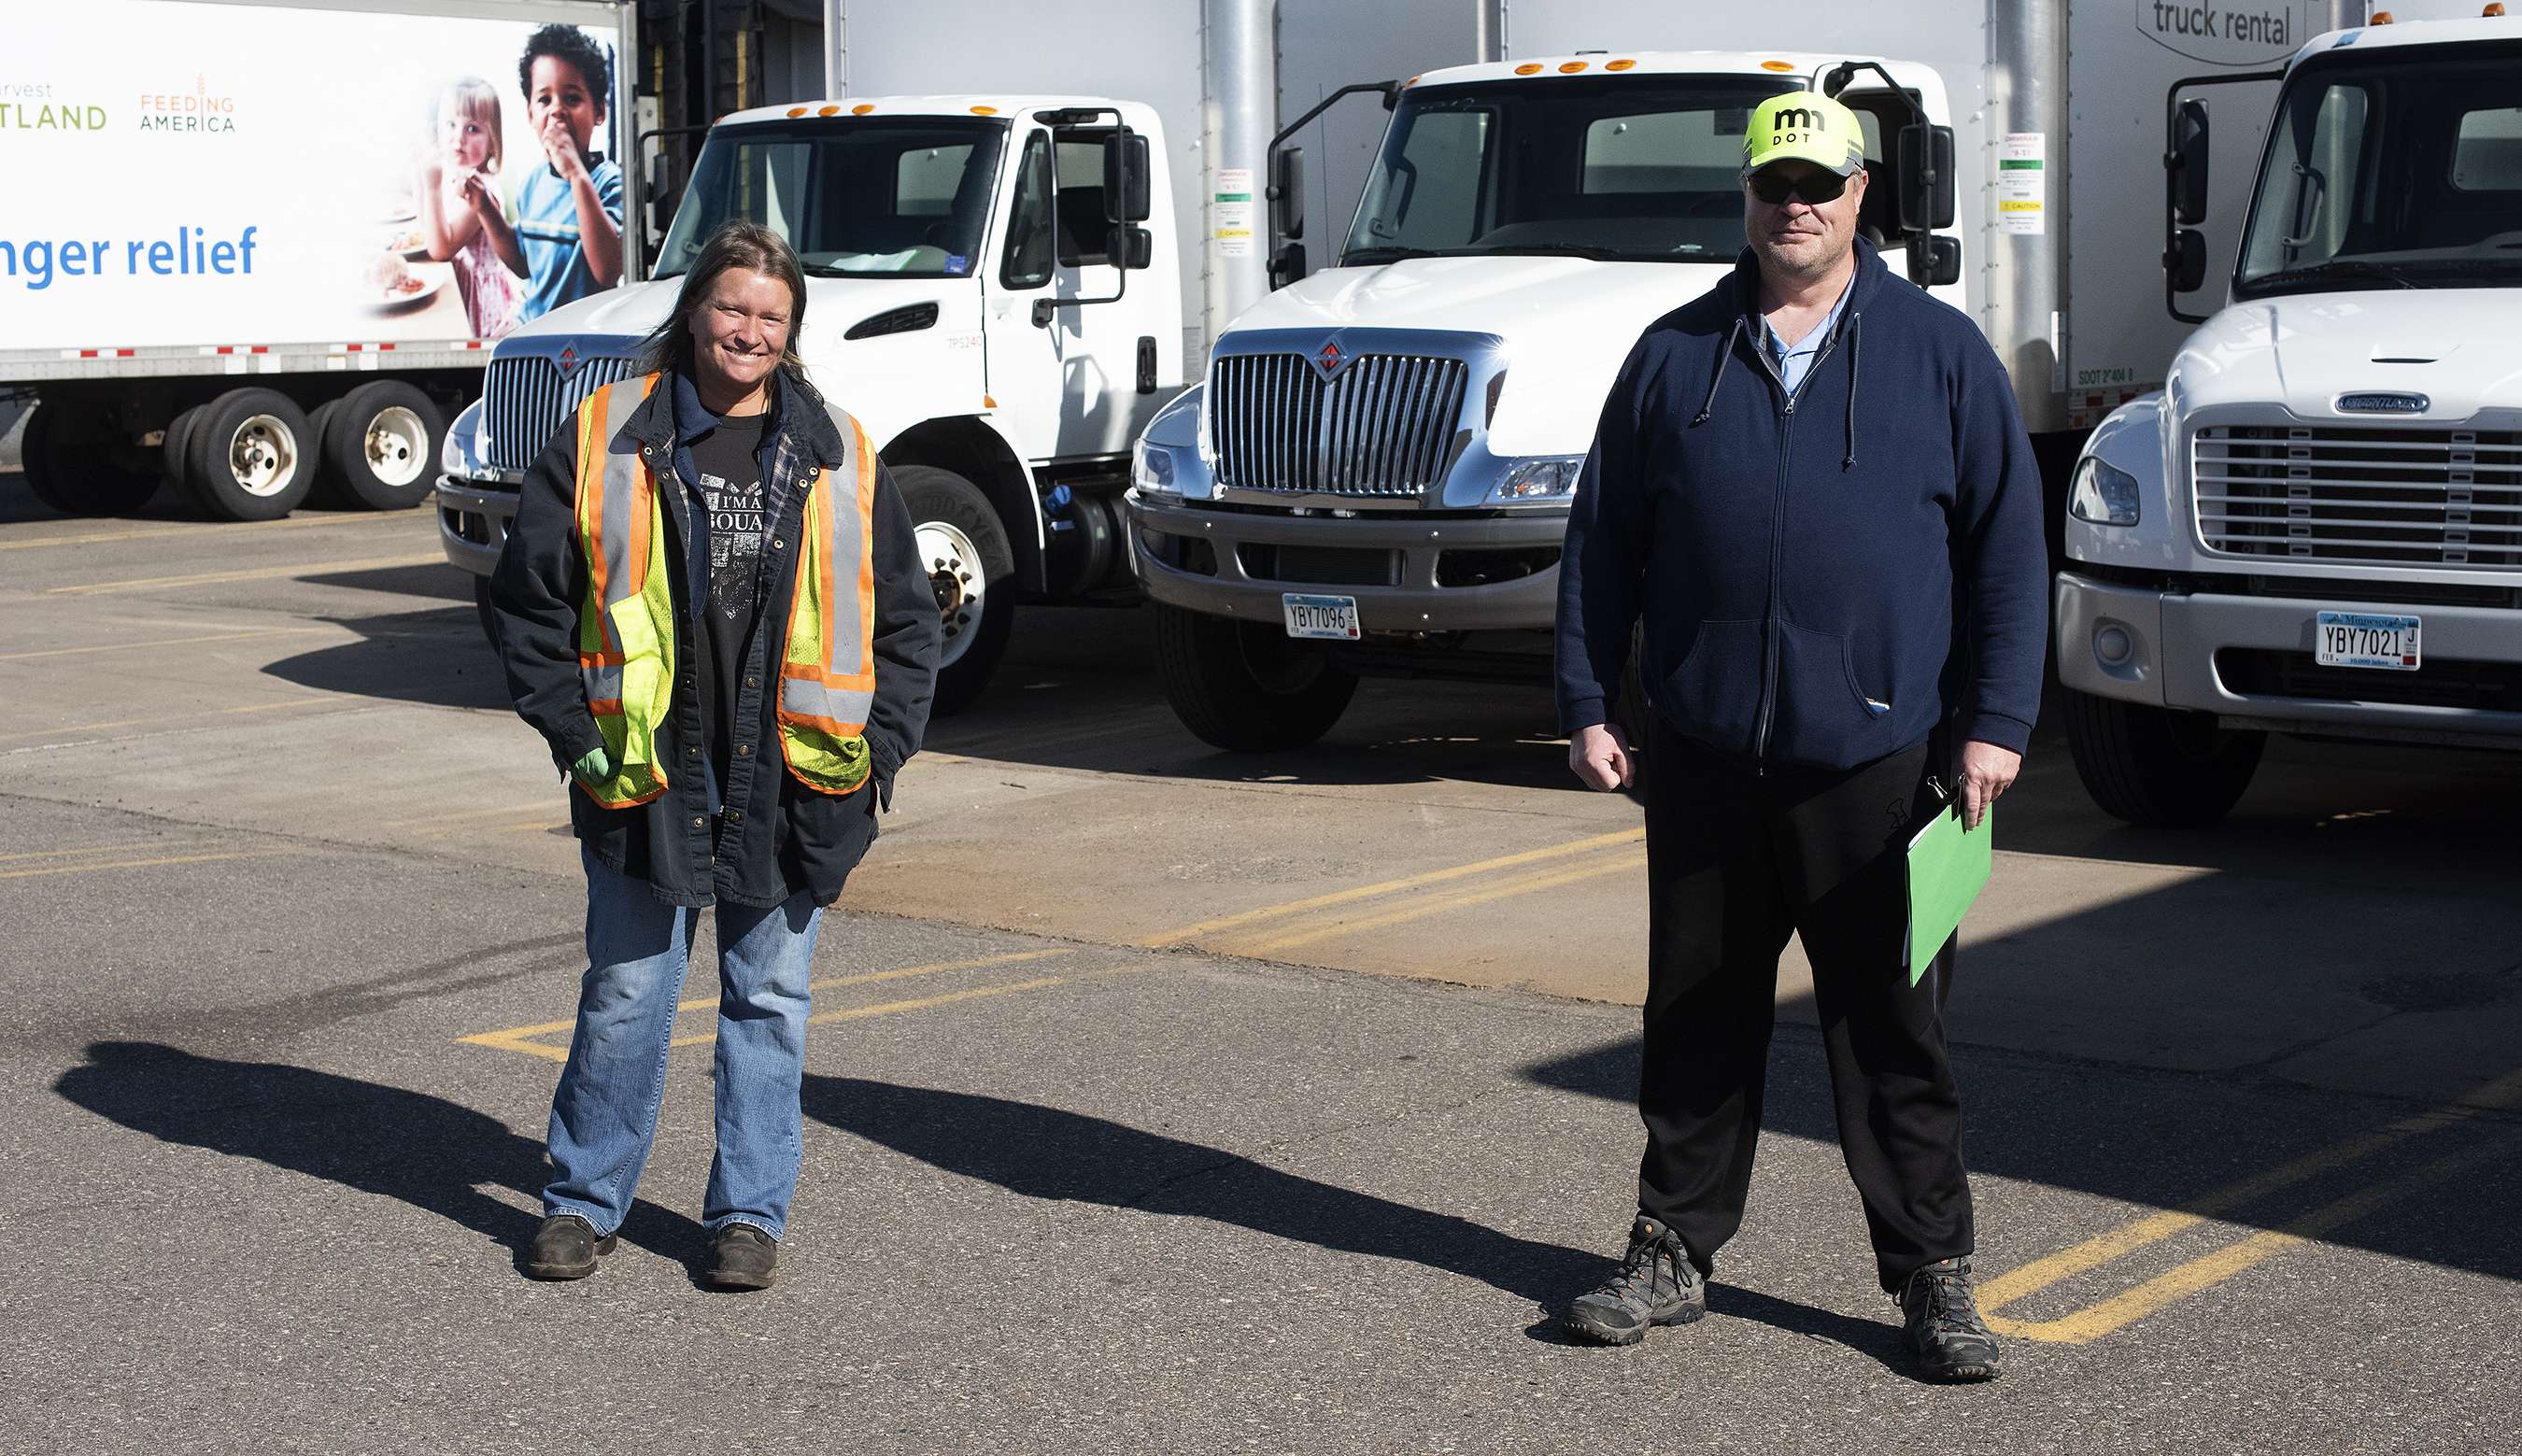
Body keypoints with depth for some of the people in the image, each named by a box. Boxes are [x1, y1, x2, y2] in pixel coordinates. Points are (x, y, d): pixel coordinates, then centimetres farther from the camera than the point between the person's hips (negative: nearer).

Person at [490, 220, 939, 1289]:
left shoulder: (839, 457, 6)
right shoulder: (605, 439, 1)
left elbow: (904, 615, 11)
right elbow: (527, 593, 4)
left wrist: (879, 751, 2)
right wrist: (571, 729, -3)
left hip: (791, 786, 2)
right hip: (646, 776, -1)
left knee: (768, 1001, 8)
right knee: (624, 998, 5)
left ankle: (749, 1211, 20)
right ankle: (585, 1201, 21)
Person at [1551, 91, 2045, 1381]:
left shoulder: (1940, 354, 4)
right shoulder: (1674, 357, 9)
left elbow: (2008, 549, 4)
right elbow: (1602, 541, 12)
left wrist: (1994, 721, -3)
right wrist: (1586, 704, 6)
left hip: (1876, 762, -2)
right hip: (1703, 758, 2)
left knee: (1892, 1031, 3)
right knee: (1696, 1019, 10)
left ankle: (1933, 1275, 13)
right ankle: (1673, 1252, 23)